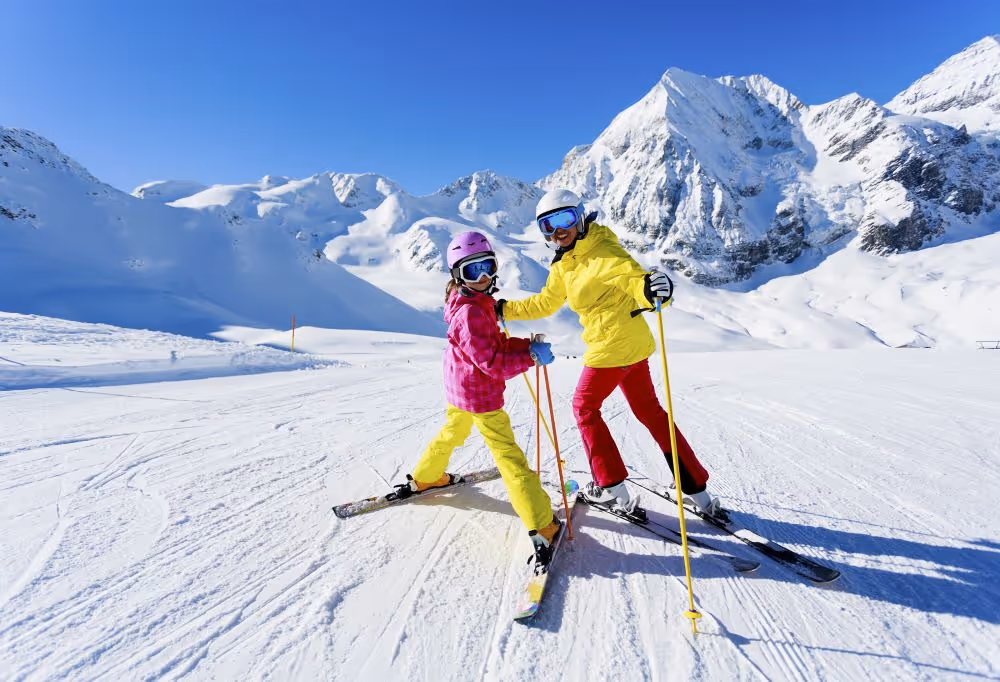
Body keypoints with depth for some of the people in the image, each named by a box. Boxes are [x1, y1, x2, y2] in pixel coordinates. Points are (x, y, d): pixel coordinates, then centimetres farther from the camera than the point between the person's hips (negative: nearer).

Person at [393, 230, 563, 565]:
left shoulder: (478, 303, 5)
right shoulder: (471, 313, -26)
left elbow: (495, 344, 8)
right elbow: (494, 364, -27)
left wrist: (527, 343, -5)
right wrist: (532, 356, -20)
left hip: (458, 387, 10)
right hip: (480, 394, -10)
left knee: (451, 433, 31)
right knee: (509, 455, -7)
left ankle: (423, 478, 52)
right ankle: (543, 527, -3)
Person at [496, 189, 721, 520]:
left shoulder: (601, 251, -16)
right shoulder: (563, 264, 11)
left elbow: (632, 275, -31)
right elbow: (544, 303, 21)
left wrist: (650, 288, -53)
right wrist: (506, 308, 20)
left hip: (613, 347, -9)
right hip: (632, 344, 9)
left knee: (584, 407, 9)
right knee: (649, 410, 17)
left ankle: (613, 489, 19)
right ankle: (697, 489, 27)